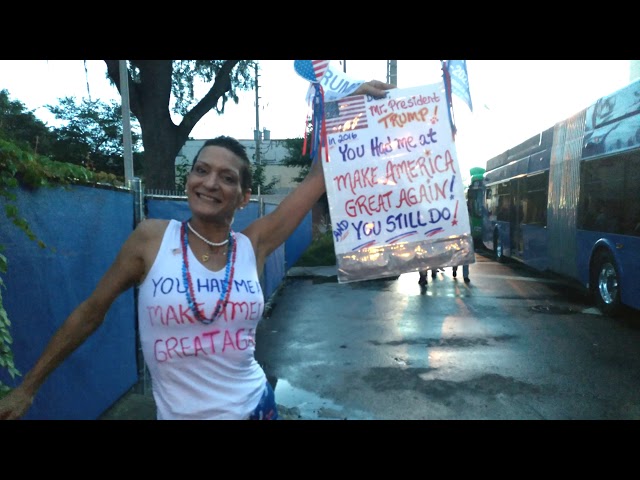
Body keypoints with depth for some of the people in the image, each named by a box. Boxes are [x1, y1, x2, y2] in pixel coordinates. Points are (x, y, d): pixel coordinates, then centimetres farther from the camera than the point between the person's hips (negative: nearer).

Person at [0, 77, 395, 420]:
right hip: (178, 412, -1)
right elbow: (91, 311, -2)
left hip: (253, 406, 2)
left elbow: (319, 178, -8)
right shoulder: (152, 238, -11)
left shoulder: (254, 246, -8)